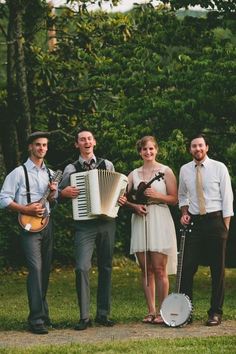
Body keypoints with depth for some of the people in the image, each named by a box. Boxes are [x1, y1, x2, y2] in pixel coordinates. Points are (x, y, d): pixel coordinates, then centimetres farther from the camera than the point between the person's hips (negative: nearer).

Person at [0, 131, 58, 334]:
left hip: (46, 223, 6)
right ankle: (37, 320, -17)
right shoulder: (19, 173, -2)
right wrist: (25, 209, -16)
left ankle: (42, 313, 19)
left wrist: (53, 194, 1)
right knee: (36, 268, -15)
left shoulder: (50, 174, 17)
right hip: (29, 225, -6)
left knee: (45, 270, 8)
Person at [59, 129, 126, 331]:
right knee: (82, 268, -14)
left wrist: (121, 199, -2)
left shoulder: (107, 165, 10)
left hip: (107, 223, 2)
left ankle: (103, 314, 16)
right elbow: (58, 194, 11)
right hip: (85, 225, -2)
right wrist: (64, 193, -10)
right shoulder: (71, 169, 5)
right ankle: (84, 317, -8)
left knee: (106, 268, 7)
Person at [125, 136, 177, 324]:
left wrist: (157, 195, -14)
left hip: (160, 221, -4)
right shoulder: (134, 174, 15)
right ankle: (151, 311, 7)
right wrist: (134, 206, -6)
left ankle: (161, 311, -3)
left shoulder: (165, 171, 5)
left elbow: (174, 199, 1)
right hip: (140, 222, 4)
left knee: (159, 269, -7)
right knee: (146, 270, 3)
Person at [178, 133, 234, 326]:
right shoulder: (184, 170, 7)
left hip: (215, 220, -3)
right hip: (194, 222, 3)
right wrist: (185, 213, 3)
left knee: (217, 269, 2)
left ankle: (216, 313, 8)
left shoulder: (219, 168, -3)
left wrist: (225, 225, -7)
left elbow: (227, 197, -2)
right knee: (187, 267, -2)